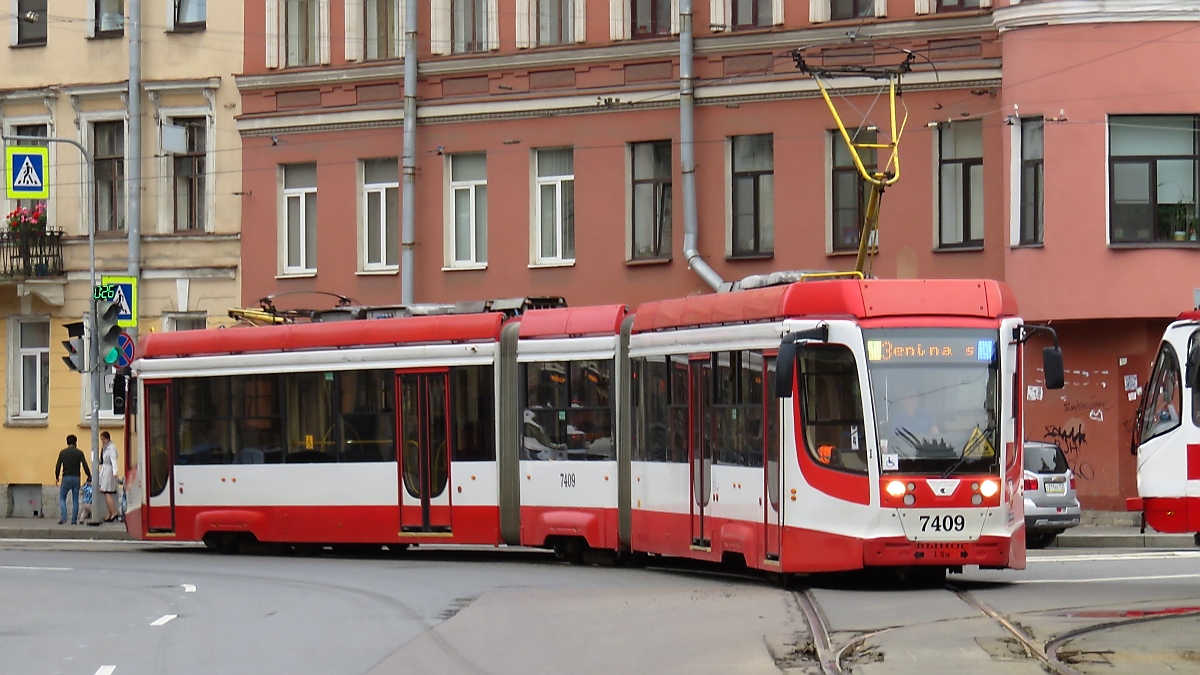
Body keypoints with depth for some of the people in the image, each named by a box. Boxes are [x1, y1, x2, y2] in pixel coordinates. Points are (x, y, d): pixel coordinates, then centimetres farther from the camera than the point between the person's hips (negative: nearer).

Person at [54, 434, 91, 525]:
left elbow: (58, 466, -2)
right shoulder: (79, 453, 1)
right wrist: (89, 477, 6)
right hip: (76, 478, 1)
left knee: (62, 498, 9)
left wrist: (57, 477, 10)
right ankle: (74, 520, 5)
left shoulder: (63, 452, 0)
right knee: (75, 500, 8)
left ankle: (63, 517, -8)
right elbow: (85, 466, -3)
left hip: (66, 478, -1)